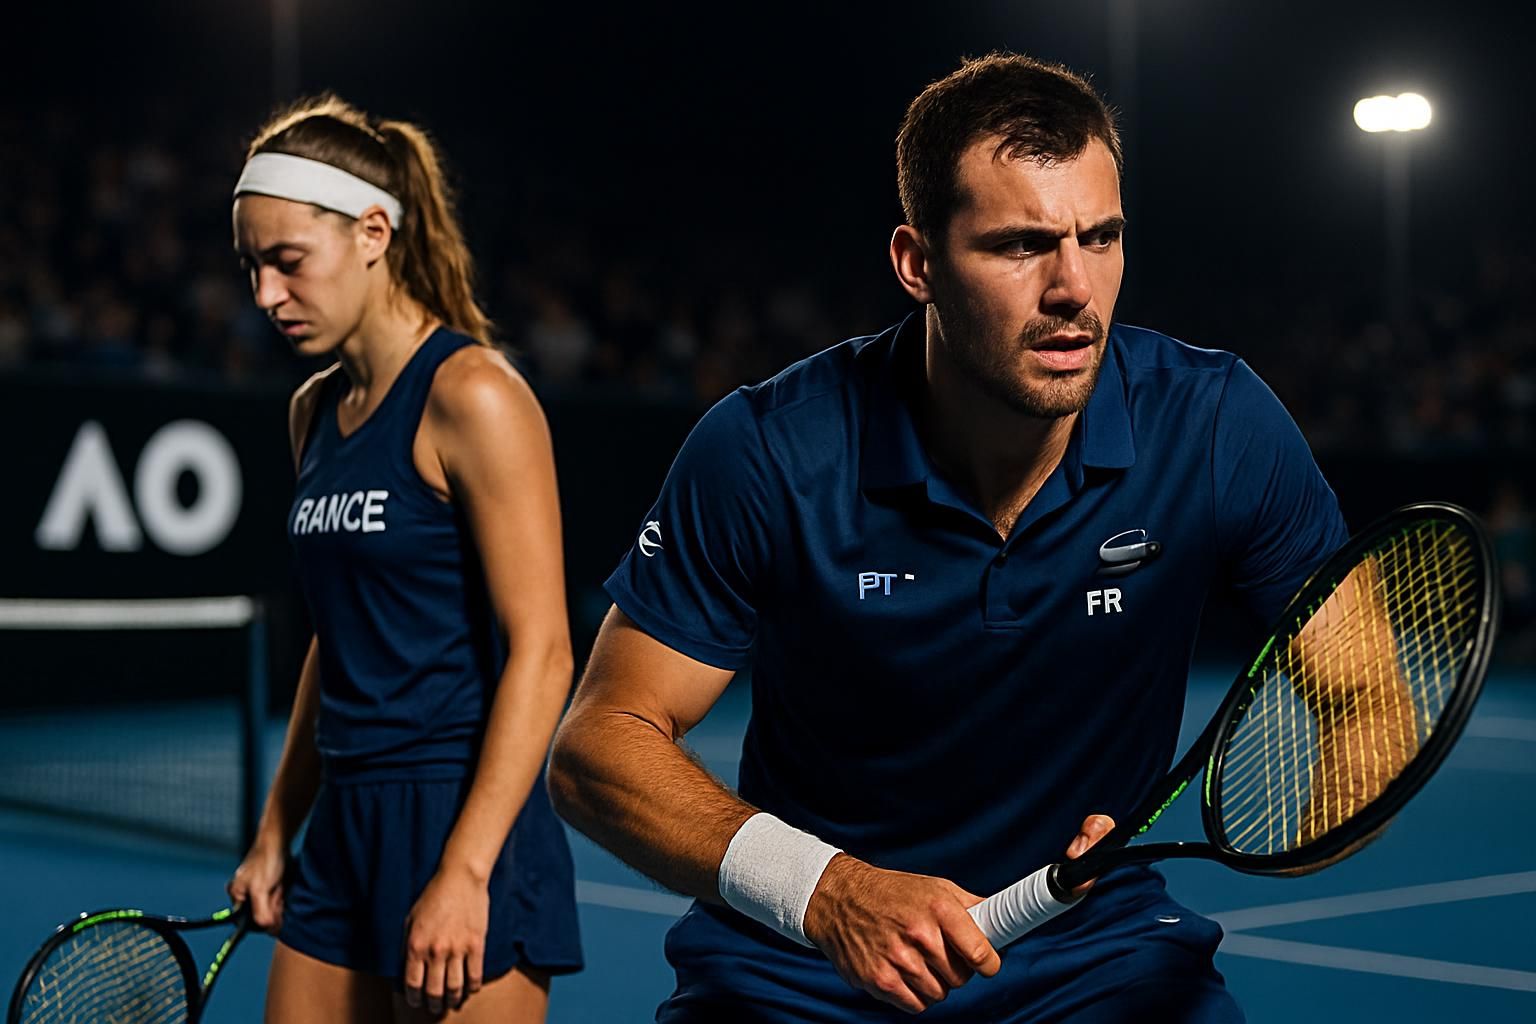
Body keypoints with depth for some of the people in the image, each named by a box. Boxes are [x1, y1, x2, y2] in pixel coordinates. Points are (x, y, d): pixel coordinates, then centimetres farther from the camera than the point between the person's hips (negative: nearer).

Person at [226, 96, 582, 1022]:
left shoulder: (473, 396, -12)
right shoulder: (315, 412, 12)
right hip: (345, 833, 8)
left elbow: (541, 652, -16)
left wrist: (464, 875, -20)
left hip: (468, 834, -8)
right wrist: (277, 831, 17)